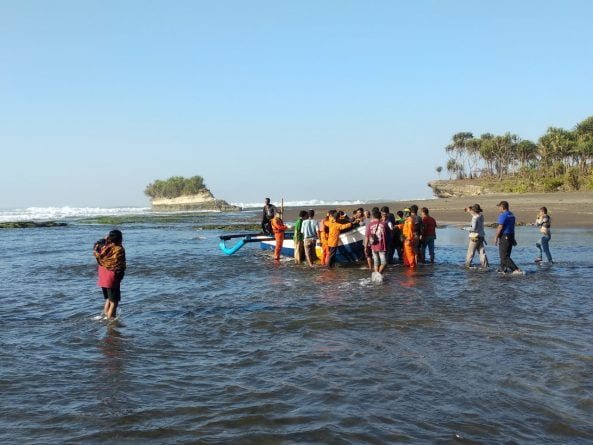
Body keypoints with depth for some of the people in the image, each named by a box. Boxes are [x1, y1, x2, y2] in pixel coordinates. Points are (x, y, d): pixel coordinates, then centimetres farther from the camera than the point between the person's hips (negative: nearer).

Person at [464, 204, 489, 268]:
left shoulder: (475, 218, -18)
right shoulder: (481, 216, 6)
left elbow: (473, 228, -23)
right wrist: (469, 211, 26)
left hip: (475, 237, -8)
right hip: (481, 236, 8)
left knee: (471, 251, 4)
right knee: (482, 251, 6)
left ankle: (468, 264, 12)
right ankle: (485, 264, 1)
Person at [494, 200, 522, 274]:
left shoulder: (503, 215, -15)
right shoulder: (511, 215, 14)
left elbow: (500, 227, -18)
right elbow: (512, 227, 18)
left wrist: (496, 237, -12)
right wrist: (513, 239, 21)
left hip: (504, 237, -9)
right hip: (511, 236, 9)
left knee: (504, 256, -7)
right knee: (506, 255, 17)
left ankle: (516, 269, -15)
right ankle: (503, 269, 23)